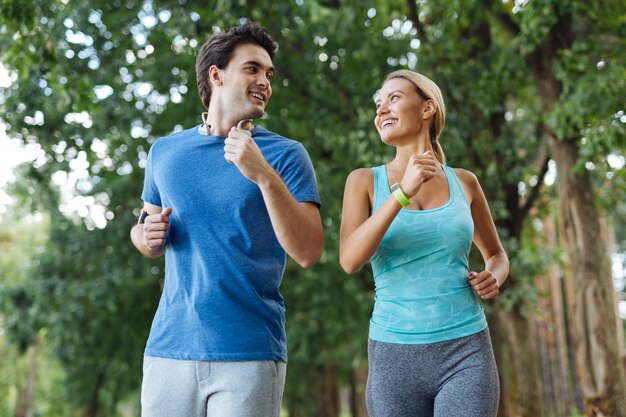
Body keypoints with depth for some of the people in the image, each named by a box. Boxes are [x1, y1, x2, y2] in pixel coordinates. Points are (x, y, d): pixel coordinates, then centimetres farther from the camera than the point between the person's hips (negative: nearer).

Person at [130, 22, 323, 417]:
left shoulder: (285, 154, -1)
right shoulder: (165, 151, 9)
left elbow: (308, 252, -11)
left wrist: (265, 176, -21)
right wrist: (147, 236, -1)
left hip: (250, 354, -3)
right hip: (169, 347, 3)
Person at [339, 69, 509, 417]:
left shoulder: (463, 182, 8)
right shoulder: (364, 181, 4)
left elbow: (496, 254, 23)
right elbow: (350, 260, -13)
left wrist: (493, 280, -1)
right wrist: (403, 192, -22)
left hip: (465, 354, 0)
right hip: (395, 359, 0)